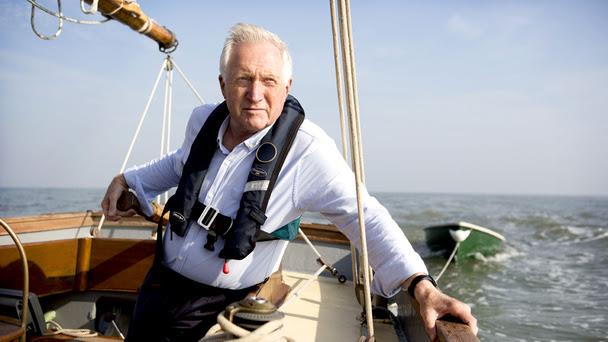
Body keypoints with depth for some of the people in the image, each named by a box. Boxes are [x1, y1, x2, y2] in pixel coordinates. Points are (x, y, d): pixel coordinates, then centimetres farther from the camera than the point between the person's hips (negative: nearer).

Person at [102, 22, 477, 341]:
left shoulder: (306, 149, -26)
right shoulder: (203, 120, -7)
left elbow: (363, 215, -23)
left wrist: (421, 285, -31)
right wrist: (127, 180, 11)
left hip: (213, 306, -5)